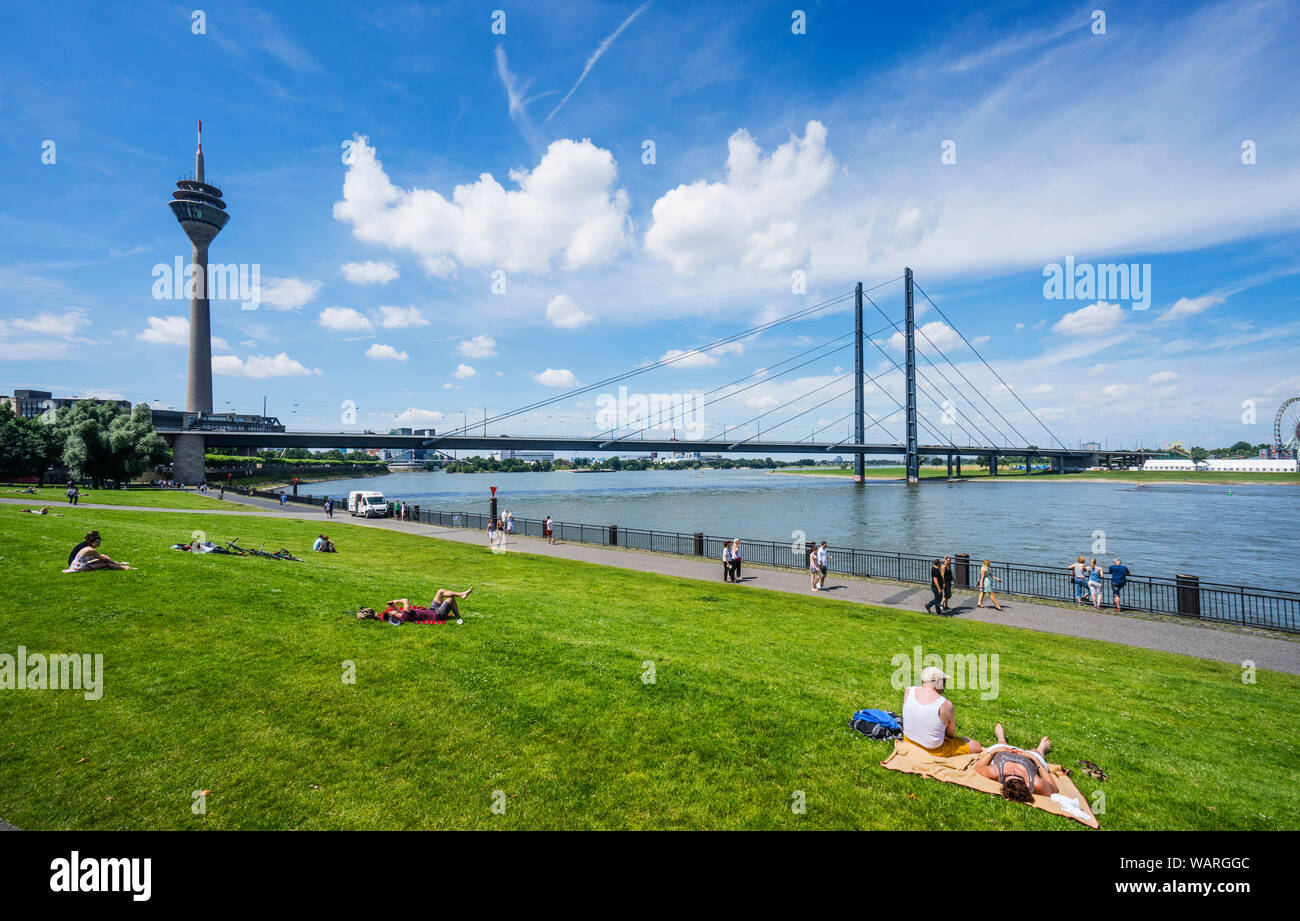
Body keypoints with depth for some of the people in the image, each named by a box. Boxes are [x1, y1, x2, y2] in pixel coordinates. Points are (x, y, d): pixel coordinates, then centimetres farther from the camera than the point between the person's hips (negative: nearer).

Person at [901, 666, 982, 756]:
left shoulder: (908, 692, -13)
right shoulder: (946, 705, -23)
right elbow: (951, 734, -5)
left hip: (909, 739, 5)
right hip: (934, 750, -5)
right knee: (977, 746, 9)